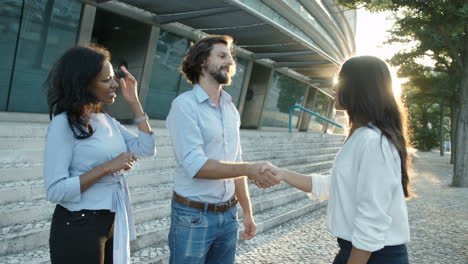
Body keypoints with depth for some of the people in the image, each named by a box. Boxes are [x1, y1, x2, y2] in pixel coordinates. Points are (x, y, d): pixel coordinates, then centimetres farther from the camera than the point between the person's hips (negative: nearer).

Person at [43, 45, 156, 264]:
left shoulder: (107, 120, 6)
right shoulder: (64, 124, -16)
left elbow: (147, 149, 1)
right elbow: (55, 191, -21)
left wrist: (134, 102, 0)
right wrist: (107, 167, -24)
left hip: (113, 223, 7)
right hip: (79, 226, -7)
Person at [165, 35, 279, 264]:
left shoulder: (231, 109, 9)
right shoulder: (185, 105, -12)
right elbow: (195, 165, -21)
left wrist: (247, 211, 13)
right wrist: (250, 169, -29)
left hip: (228, 214, 6)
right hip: (193, 216, -6)